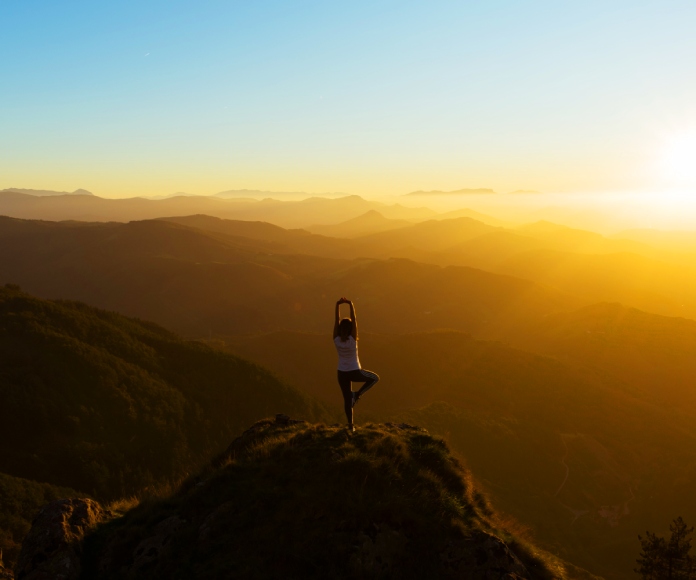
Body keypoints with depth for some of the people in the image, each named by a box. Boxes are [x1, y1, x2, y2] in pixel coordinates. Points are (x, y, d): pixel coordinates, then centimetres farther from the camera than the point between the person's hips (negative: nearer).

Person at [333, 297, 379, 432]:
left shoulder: (336, 339, -13)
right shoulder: (352, 339, -21)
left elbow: (336, 321, -13)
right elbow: (354, 320, -23)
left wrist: (338, 305, -16)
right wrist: (351, 305, -23)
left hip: (342, 373, 4)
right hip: (355, 372, -4)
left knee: (347, 399, 13)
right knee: (375, 378, 19)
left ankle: (351, 425, 16)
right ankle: (358, 394, 5)